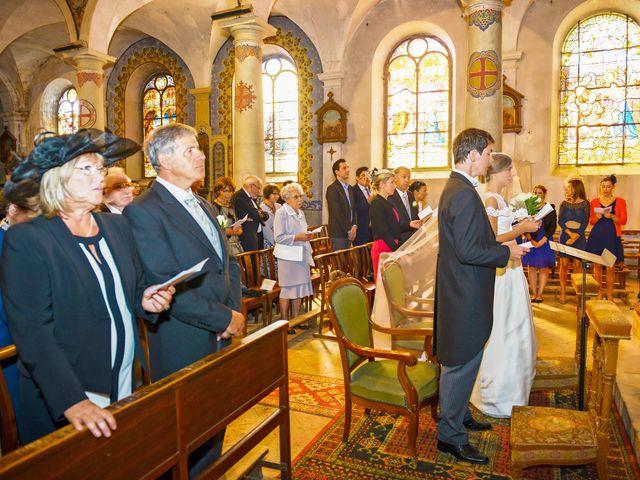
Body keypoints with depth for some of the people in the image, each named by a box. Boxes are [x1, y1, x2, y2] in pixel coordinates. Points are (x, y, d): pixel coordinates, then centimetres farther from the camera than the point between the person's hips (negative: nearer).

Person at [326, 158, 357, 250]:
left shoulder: (350, 188, 16)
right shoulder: (332, 189, -10)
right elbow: (337, 213, -16)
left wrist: (354, 226, 1)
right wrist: (349, 230, -13)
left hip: (349, 232, 7)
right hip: (338, 233, -7)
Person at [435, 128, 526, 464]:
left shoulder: (455, 187, 12)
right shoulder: (464, 194, -22)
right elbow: (468, 251, -26)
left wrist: (499, 245, 9)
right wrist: (507, 252, -13)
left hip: (462, 293, 11)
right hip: (466, 296, -11)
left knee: (461, 363, 22)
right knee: (460, 365, 2)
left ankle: (459, 416, 39)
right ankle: (450, 435, 17)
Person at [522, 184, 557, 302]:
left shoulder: (550, 208, 1)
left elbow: (553, 227, -3)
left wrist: (541, 241, -13)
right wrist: (531, 240, -15)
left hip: (545, 242, -1)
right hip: (531, 241, 1)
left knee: (543, 268, 2)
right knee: (532, 268, 3)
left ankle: (540, 294, 9)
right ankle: (533, 294, 10)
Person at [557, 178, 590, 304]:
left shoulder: (585, 204, 1)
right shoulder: (564, 204, 7)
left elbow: (585, 222, -5)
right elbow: (560, 221, -1)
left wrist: (575, 237, -17)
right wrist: (570, 233, -16)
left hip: (579, 237, -1)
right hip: (565, 236, 1)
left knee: (578, 265, -1)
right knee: (564, 265, -1)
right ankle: (563, 292, 4)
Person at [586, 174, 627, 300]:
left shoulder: (620, 202, 5)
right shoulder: (594, 202, 9)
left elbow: (623, 221, 0)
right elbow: (591, 221, 11)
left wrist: (611, 216, -18)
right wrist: (597, 217, -11)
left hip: (612, 237, -1)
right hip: (596, 236, 1)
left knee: (610, 267, 0)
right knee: (597, 266, 2)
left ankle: (610, 296, 8)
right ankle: (599, 294, 11)